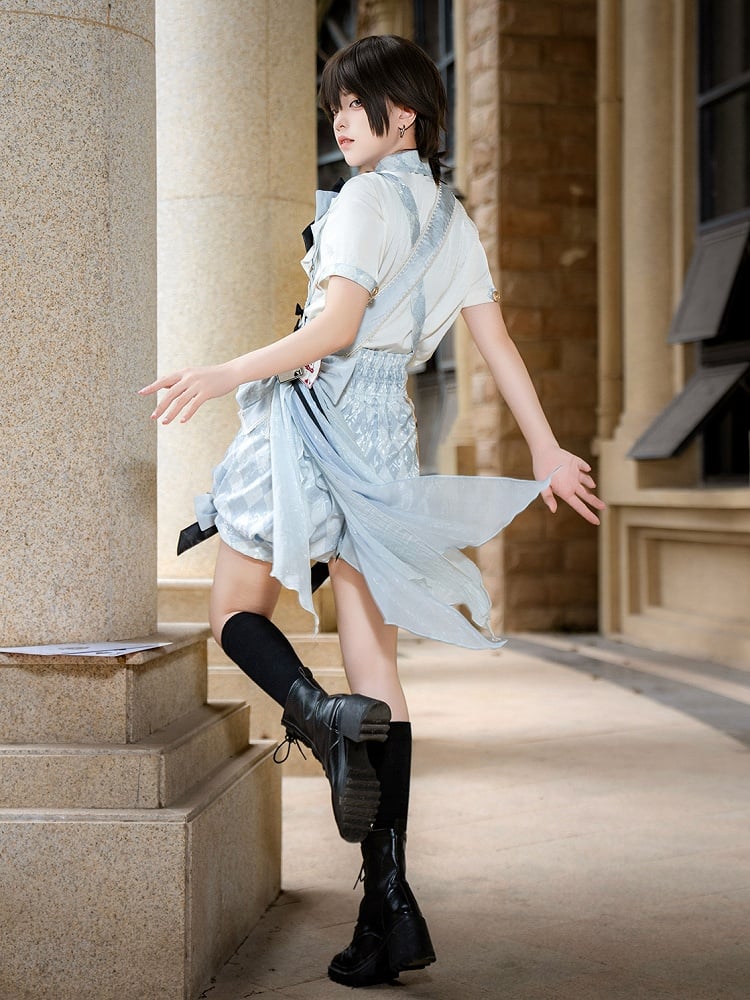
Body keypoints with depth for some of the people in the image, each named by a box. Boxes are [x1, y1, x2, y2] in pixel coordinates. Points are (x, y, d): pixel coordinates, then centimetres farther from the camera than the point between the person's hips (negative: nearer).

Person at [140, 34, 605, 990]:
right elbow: (499, 346, 17)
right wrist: (546, 451, 22)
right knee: (375, 668, 4)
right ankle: (389, 904, 1)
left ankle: (322, 713, -25)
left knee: (234, 611, 9)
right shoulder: (451, 219, 15)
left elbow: (334, 328, -17)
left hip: (322, 413, -7)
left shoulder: (364, 200, -8)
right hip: (386, 435, 7)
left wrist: (221, 376, -13)